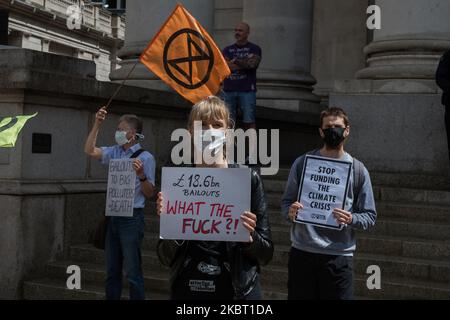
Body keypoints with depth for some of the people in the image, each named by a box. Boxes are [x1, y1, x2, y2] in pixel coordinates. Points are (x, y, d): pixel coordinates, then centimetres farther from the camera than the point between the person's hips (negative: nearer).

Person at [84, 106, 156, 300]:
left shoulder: (145, 157, -8)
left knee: (132, 271, -3)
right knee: (112, 270, 15)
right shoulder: (115, 153, 9)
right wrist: (97, 124, -3)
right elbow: (90, 150, 2)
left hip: (132, 218, -7)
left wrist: (141, 175, -26)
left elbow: (149, 193, -8)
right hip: (113, 217, 7)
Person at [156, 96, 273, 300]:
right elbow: (166, 258, 0)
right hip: (187, 290, 1)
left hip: (238, 290, -1)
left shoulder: (248, 179, -8)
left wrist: (249, 236, -21)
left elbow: (266, 254, -2)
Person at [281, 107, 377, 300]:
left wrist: (351, 219, -16)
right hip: (302, 253, 1)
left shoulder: (358, 170, 5)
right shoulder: (302, 163, 6)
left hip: (339, 256, 0)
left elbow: (370, 216, 5)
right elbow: (286, 201, 10)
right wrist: (290, 212, -13)